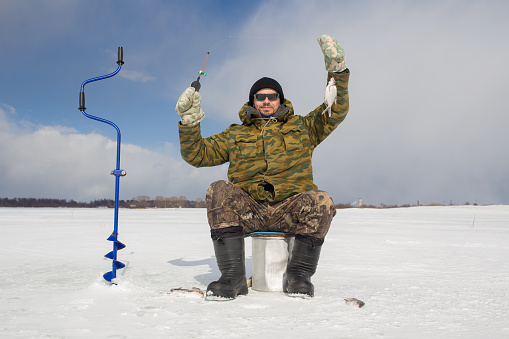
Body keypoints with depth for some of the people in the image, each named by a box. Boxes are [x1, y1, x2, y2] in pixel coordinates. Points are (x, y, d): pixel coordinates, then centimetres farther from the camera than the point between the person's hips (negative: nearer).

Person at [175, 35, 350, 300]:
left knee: (321, 201, -32)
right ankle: (233, 277, -27)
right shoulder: (235, 135, 22)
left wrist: (337, 71, -3)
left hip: (290, 208, 0)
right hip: (248, 210, 1)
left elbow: (336, 112, 10)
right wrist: (190, 121, 0)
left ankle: (298, 275, -14)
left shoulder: (301, 128, 21)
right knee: (219, 192, -29)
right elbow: (196, 154, 16)